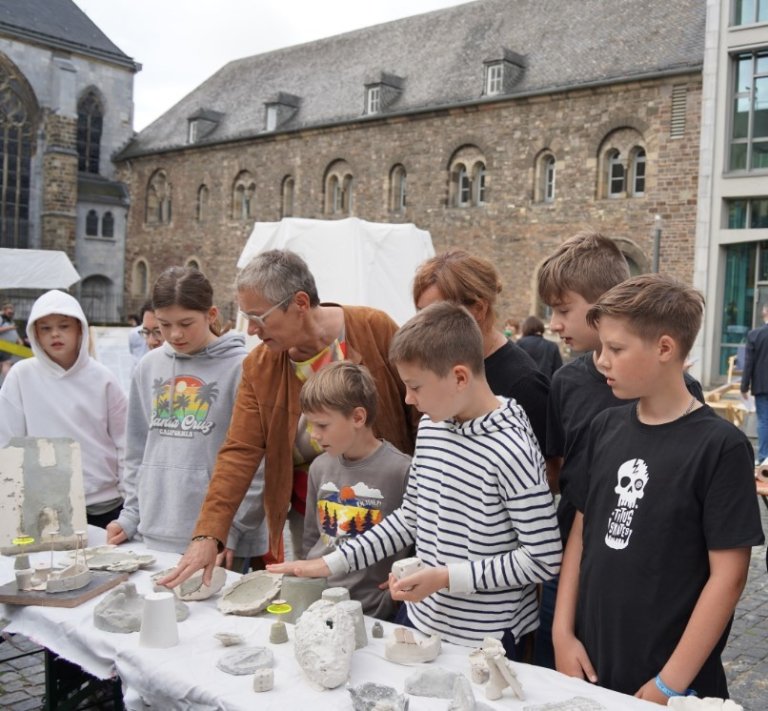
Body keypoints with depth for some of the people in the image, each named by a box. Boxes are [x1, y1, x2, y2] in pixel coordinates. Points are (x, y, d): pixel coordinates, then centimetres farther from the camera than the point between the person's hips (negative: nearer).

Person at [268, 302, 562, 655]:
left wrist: (446, 577, -22)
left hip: (486, 640, -7)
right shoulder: (430, 426, 0)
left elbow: (544, 560, -19)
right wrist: (332, 563, 6)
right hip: (419, 618, 7)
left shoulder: (510, 450, -23)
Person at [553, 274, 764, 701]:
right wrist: (563, 632, 1)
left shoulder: (720, 446, -14)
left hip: (668, 680, -5)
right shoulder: (606, 429, 1)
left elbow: (728, 575, -14)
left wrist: (670, 684, -13)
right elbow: (582, 531, 6)